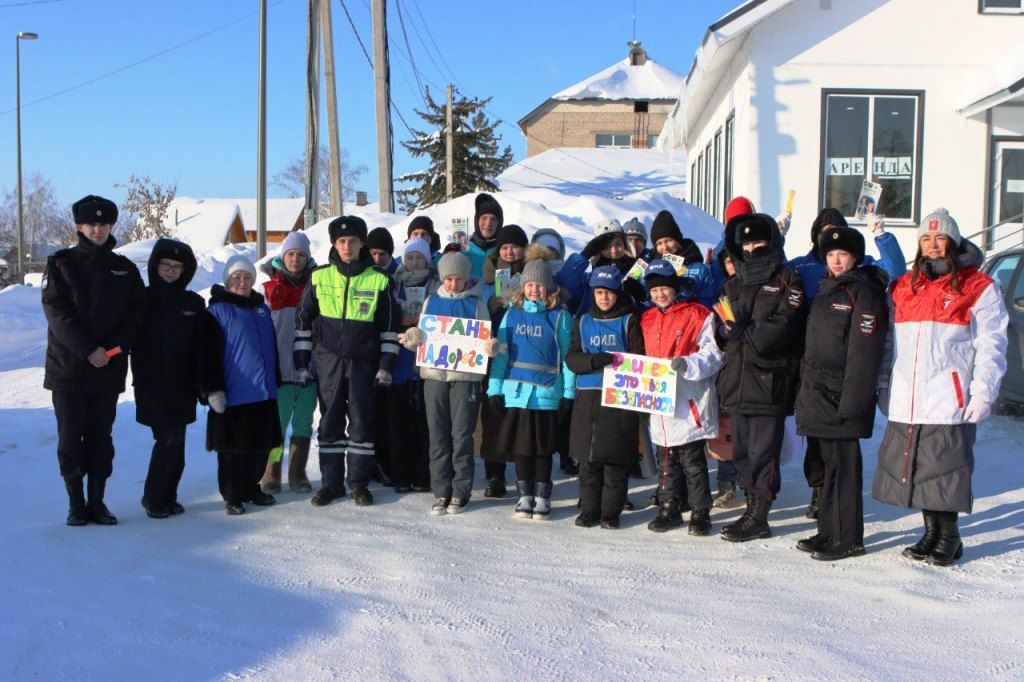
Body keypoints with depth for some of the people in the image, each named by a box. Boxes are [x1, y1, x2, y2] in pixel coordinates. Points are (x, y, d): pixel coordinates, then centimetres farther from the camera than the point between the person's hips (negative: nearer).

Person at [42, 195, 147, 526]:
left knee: (101, 437, 6)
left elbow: (137, 312, 3)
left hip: (109, 370, 2)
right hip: (68, 366, -2)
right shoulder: (61, 263, 1)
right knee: (70, 437, 2)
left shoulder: (124, 269, 10)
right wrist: (88, 349, -17)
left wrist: (116, 346, -13)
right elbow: (57, 312, -8)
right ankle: (76, 504, 11)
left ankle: (97, 502, 14)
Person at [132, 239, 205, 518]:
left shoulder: (194, 303, 8)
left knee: (177, 443, 6)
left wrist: (201, 383, 3)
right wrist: (141, 378, -9)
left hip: (182, 386, 3)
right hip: (151, 386, -3)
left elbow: (201, 347, 9)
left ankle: (168, 496, 19)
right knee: (168, 439, -10)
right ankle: (152, 497, 5)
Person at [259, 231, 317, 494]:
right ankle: (271, 474, 12)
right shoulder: (270, 289, 3)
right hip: (280, 370, -2)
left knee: (303, 423, 7)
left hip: (309, 369, 2)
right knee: (278, 422, 0)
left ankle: (298, 474, 16)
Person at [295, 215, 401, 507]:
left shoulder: (379, 280, 1)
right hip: (328, 360, 1)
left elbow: (390, 326, 4)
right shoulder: (319, 278, 4)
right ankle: (331, 483, 14)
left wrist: (386, 366, -1)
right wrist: (301, 363, 4)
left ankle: (359, 483, 12)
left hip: (363, 362, -1)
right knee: (330, 422, 5)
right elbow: (304, 321, 8)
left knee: (361, 421, 1)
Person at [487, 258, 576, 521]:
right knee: (520, 445, 9)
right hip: (516, 391, 2)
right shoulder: (512, 314, 8)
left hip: (547, 393, -2)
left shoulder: (560, 316, 0)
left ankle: (542, 497, 17)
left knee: (543, 447, 5)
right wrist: (495, 389, 1)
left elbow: (568, 357, 0)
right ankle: (524, 495, 21)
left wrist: (568, 394, -5)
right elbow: (500, 353, 7)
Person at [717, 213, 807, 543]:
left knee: (763, 452, -4)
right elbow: (724, 324, 18)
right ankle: (753, 508, 22)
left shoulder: (786, 281, -2)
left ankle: (758, 518, 3)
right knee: (741, 451, 11)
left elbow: (780, 327, -15)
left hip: (770, 381, -7)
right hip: (738, 380, 7)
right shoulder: (735, 283, 19)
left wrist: (739, 334, -11)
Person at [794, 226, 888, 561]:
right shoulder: (827, 289, 18)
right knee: (827, 463, 13)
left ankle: (848, 539, 4)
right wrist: (805, 388, 18)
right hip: (816, 393, 8)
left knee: (843, 465, -4)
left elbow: (864, 352, -16)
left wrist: (851, 401, -21)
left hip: (841, 395, -8)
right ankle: (829, 531, 21)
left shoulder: (865, 293, -9)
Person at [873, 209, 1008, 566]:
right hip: (906, 401, 5)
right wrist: (884, 386, 12)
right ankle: (932, 531, 23)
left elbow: (991, 346, -2)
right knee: (914, 468, 8)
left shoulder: (978, 287, 1)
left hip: (950, 400, -4)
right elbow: (890, 344, 18)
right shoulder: (903, 287, 15)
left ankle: (949, 537, 15)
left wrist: (983, 392, -9)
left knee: (946, 470, -1)